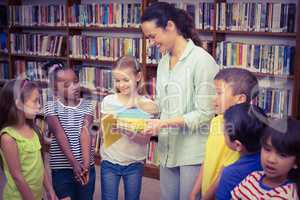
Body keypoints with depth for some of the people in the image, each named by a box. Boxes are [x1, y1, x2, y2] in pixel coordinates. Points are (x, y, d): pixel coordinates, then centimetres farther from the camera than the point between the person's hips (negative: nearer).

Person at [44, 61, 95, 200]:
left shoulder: (87, 105, 0)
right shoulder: (51, 107, -5)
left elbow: (85, 134, -13)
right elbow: (60, 135, -16)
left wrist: (86, 164, -24)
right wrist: (74, 163, -25)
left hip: (85, 166, 2)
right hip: (61, 169, -2)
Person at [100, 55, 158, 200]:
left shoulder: (147, 105, -8)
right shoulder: (108, 101, -4)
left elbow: (145, 140, -10)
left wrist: (131, 133, -29)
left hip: (134, 163, 0)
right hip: (109, 162, 1)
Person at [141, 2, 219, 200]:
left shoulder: (201, 60, -14)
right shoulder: (164, 61, 9)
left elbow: (205, 114, -15)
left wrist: (165, 123, -20)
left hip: (193, 152, -7)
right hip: (168, 149, 7)